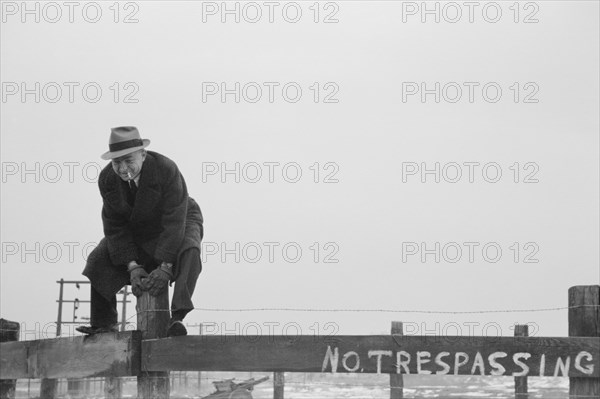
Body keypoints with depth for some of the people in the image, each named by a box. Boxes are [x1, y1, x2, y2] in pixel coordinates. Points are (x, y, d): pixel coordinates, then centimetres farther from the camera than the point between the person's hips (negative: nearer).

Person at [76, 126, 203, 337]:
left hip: (178, 224, -4)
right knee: (99, 259, -12)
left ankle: (177, 317, -40)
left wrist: (165, 267, -40)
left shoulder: (166, 170, -33)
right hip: (137, 231, 5)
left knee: (188, 250, -36)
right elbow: (115, 226, -14)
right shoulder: (107, 178, -18)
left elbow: (175, 221, -35)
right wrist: (132, 266, -24)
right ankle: (104, 324, -1)